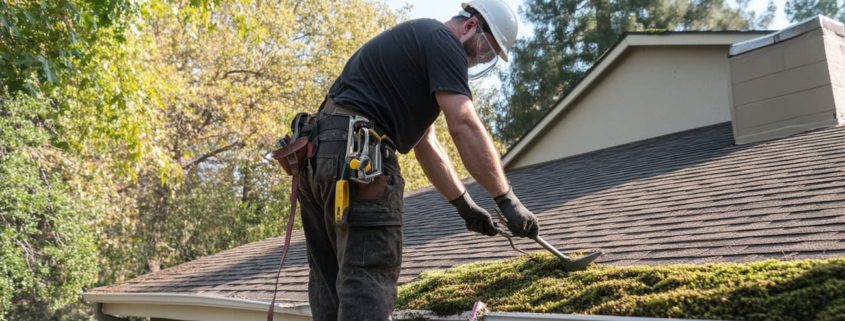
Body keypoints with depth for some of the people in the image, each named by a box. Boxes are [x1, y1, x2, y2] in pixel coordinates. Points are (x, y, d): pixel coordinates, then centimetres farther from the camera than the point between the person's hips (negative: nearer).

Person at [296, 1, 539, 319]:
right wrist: (507, 200, -9)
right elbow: (464, 126, -13)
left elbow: (425, 143, 29)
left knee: (333, 285, 12)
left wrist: (464, 204, 28)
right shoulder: (442, 41, -1)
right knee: (367, 284, -10)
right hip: (356, 155, -10)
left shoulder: (417, 44, 29)